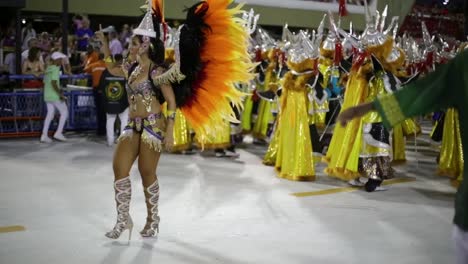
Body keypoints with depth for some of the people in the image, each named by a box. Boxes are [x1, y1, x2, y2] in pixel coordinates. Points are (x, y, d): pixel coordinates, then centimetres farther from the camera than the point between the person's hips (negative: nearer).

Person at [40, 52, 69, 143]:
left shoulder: (47, 69, 14)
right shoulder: (55, 69, -13)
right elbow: (53, 83, -23)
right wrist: (60, 94, -19)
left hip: (47, 96, 8)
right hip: (55, 96, -8)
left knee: (50, 114, 10)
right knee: (64, 112, 4)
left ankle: (44, 135, 4)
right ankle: (59, 133, 0)